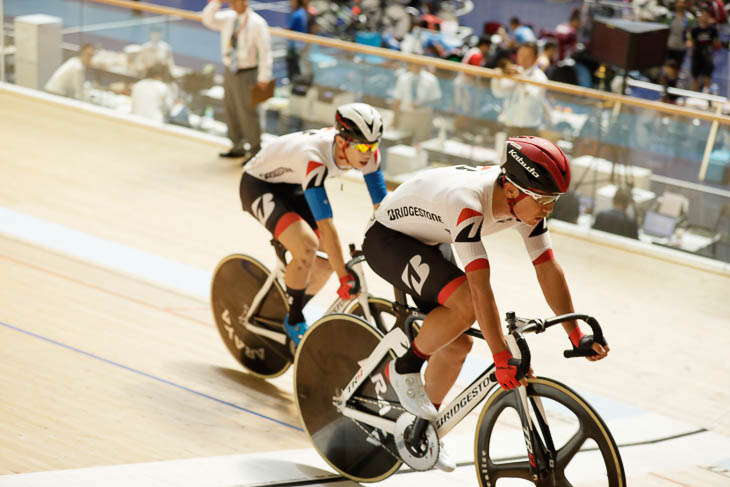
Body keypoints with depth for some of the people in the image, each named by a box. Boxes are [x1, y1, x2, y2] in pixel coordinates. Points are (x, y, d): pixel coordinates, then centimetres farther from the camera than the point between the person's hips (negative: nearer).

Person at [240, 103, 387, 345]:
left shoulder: (367, 152, -22)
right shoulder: (312, 158, -41)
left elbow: (381, 206, -13)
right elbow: (325, 225, -42)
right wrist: (345, 277, -42)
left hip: (293, 187, 7)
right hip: (259, 185, -7)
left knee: (327, 261, 0)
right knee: (307, 245, -29)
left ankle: (293, 313, 25)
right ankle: (294, 321, -8)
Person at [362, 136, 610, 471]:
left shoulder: (525, 200, -16)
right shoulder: (466, 201, -39)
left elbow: (548, 268, -10)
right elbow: (480, 286, -43)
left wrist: (576, 334, -13)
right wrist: (502, 358, -45)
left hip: (430, 243, 8)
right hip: (388, 239, -8)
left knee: (457, 344, 4)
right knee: (465, 304, -30)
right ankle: (404, 368, -9)